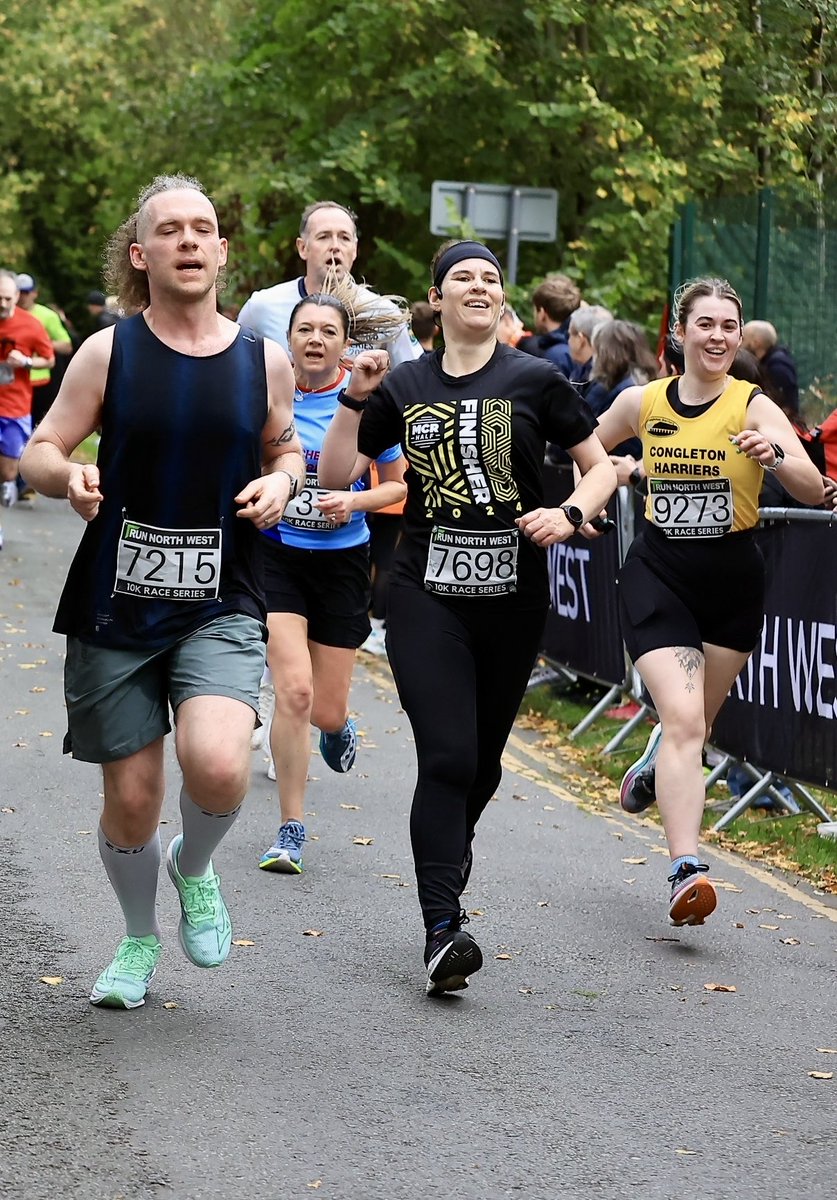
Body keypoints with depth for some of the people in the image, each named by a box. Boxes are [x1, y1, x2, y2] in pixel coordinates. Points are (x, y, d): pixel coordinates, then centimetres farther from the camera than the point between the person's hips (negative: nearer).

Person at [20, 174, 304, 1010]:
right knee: (131, 800, 6)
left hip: (221, 605, 0)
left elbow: (285, 448, 18)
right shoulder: (108, 352, -3)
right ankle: (140, 939, 35)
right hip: (115, 604, 0)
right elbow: (39, 451, 0)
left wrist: (280, 482, -5)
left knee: (217, 768, -23)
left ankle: (193, 869, 13)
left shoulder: (263, 360, 2)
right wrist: (68, 477, -23)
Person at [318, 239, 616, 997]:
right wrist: (356, 400, -5)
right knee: (446, 756, -14)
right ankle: (443, 932, -16)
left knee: (483, 760, 12)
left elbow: (602, 465, 5)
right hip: (428, 593, -1)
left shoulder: (534, 380, 0)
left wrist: (570, 515, -13)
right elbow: (336, 476, 7)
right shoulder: (405, 386, 5)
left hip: (513, 598, 1)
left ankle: (452, 842, 47)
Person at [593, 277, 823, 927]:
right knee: (682, 718, -17)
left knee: (697, 721, 17)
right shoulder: (641, 402, -1)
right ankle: (686, 871, -22)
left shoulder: (754, 406, -9)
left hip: (733, 581, 1)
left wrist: (775, 455, -38)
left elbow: (815, 491, -21)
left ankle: (655, 764, 53)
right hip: (658, 575, -1)